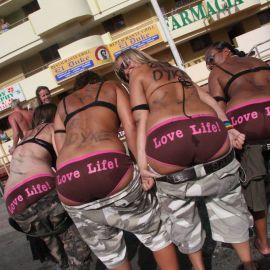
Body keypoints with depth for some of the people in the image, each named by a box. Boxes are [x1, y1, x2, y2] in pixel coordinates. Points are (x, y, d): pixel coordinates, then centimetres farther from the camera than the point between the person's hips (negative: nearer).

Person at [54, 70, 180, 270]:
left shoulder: (62, 105, 33)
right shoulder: (112, 86, 26)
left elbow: (61, 150, 21)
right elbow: (131, 127, 9)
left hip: (68, 178, 4)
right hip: (108, 164, -3)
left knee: (110, 253, 23)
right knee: (156, 231, 20)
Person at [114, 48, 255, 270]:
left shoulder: (138, 75, 20)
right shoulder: (177, 71, 35)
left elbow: (142, 118, 5)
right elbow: (207, 99, 26)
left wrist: (142, 164, 0)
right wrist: (229, 128, 23)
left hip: (167, 138, -4)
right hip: (209, 130, 4)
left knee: (181, 215, 20)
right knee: (226, 203, 24)